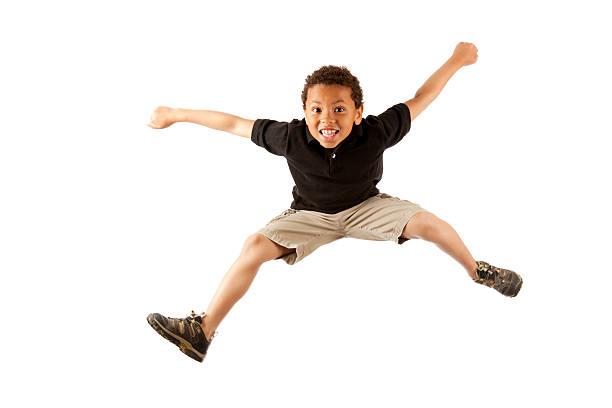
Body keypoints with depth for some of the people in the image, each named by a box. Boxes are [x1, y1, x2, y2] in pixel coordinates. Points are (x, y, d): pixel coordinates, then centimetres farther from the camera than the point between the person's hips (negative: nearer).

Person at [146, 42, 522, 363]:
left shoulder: (375, 134, -28)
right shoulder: (290, 138, -27)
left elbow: (418, 101, -15)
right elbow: (234, 124, -18)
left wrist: (456, 61, -10)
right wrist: (177, 115, -13)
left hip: (366, 207, 0)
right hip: (311, 216, 0)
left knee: (427, 222, -20)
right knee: (257, 245, -20)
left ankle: (477, 271, 11)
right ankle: (203, 333, -17)